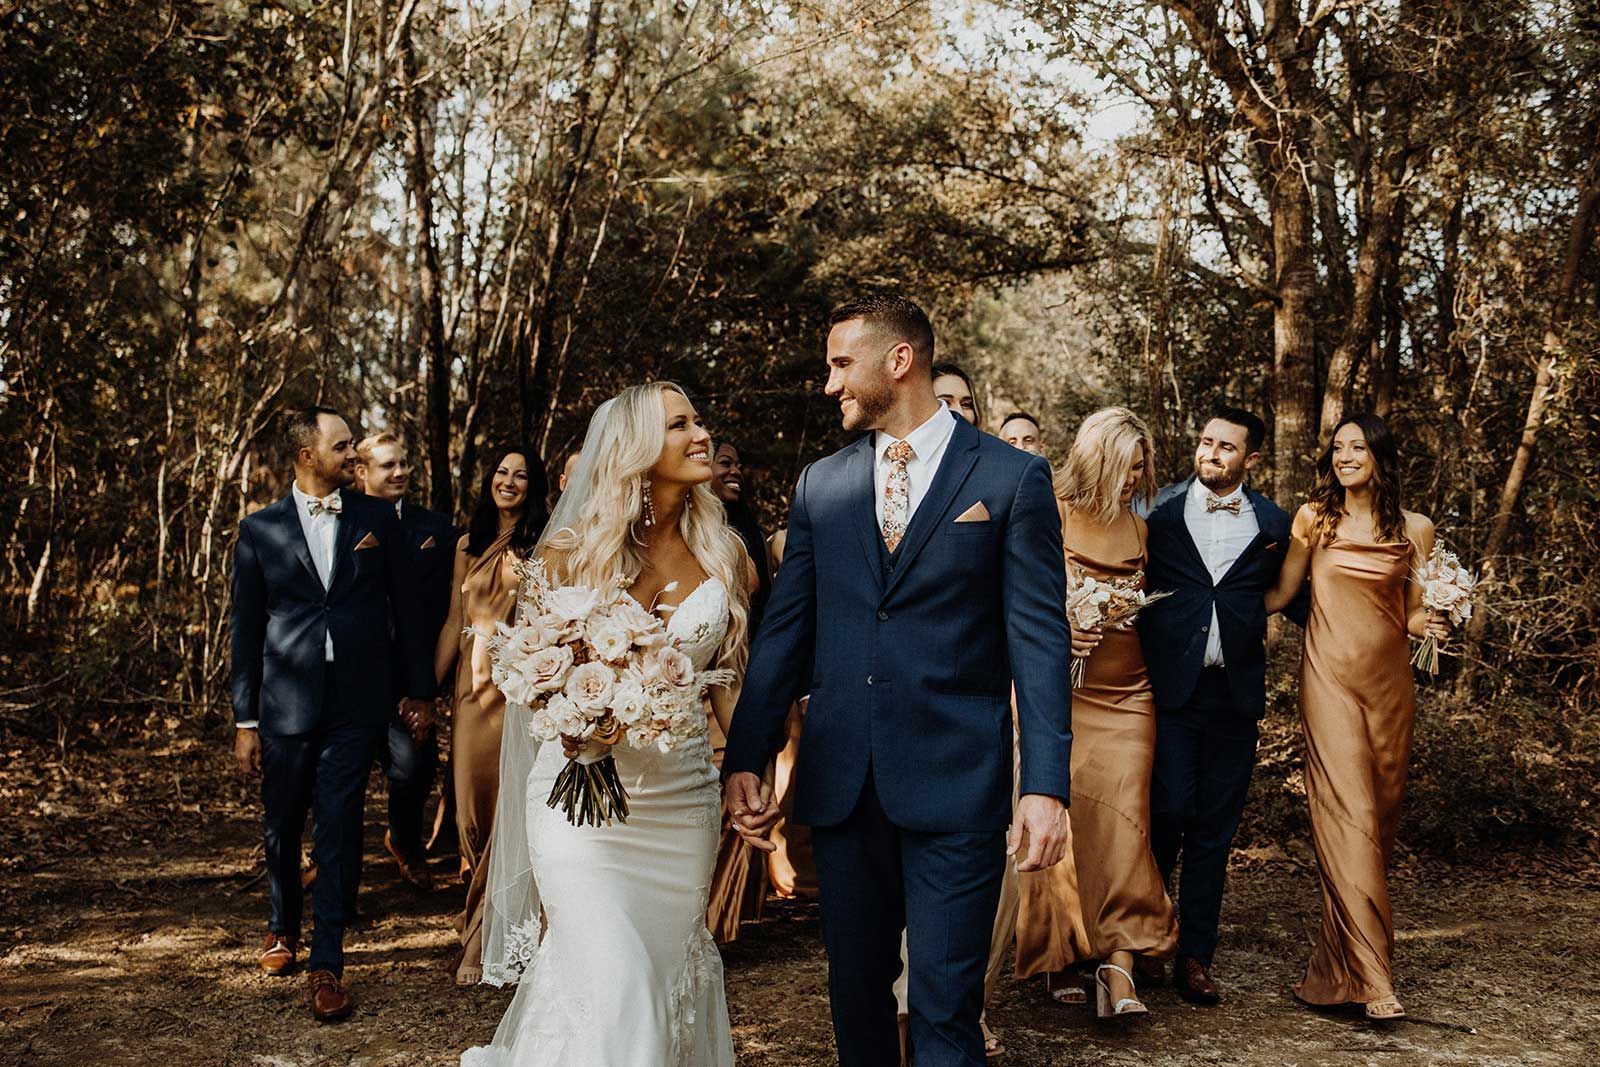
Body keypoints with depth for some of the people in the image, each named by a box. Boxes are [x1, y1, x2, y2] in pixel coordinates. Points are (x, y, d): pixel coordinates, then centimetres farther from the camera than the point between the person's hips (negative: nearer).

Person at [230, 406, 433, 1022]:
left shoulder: (377, 520, 5)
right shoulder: (260, 531, 3)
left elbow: (404, 606, 10)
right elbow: (246, 630, 4)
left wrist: (417, 686, 10)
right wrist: (245, 720, 4)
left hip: (356, 705, -1)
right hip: (286, 705, 1)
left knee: (339, 831, -2)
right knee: (282, 826, 14)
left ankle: (327, 964, 6)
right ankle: (283, 927, 39)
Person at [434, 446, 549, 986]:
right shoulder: (468, 546, 14)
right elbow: (454, 623, 14)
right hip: (472, 683, 4)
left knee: (511, 806, -4)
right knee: (471, 807, 5)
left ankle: (482, 941, 4)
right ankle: (484, 931, 22)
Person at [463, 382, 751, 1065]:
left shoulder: (721, 555, 4)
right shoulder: (573, 550, -3)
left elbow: (726, 678, 8)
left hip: (683, 798, 3)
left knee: (669, 973, 12)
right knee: (611, 979, -13)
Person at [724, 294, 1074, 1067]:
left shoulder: (1011, 477, -1)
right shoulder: (821, 484, 11)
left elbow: (1039, 637, -5)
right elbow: (785, 629, 11)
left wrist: (1046, 784, -12)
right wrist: (745, 759, 4)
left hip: (955, 784, -4)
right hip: (841, 782, 4)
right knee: (855, 990, 14)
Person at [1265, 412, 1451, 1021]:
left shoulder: (1413, 530, 8)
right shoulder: (1313, 519, 5)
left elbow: (1414, 616, 10)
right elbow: (1280, 596, 5)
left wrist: (1431, 623, -11)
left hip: (1389, 681, 3)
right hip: (1331, 677, -3)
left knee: (1380, 816, 4)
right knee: (1348, 814, -11)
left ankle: (1337, 964, 15)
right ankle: (1372, 979, -11)